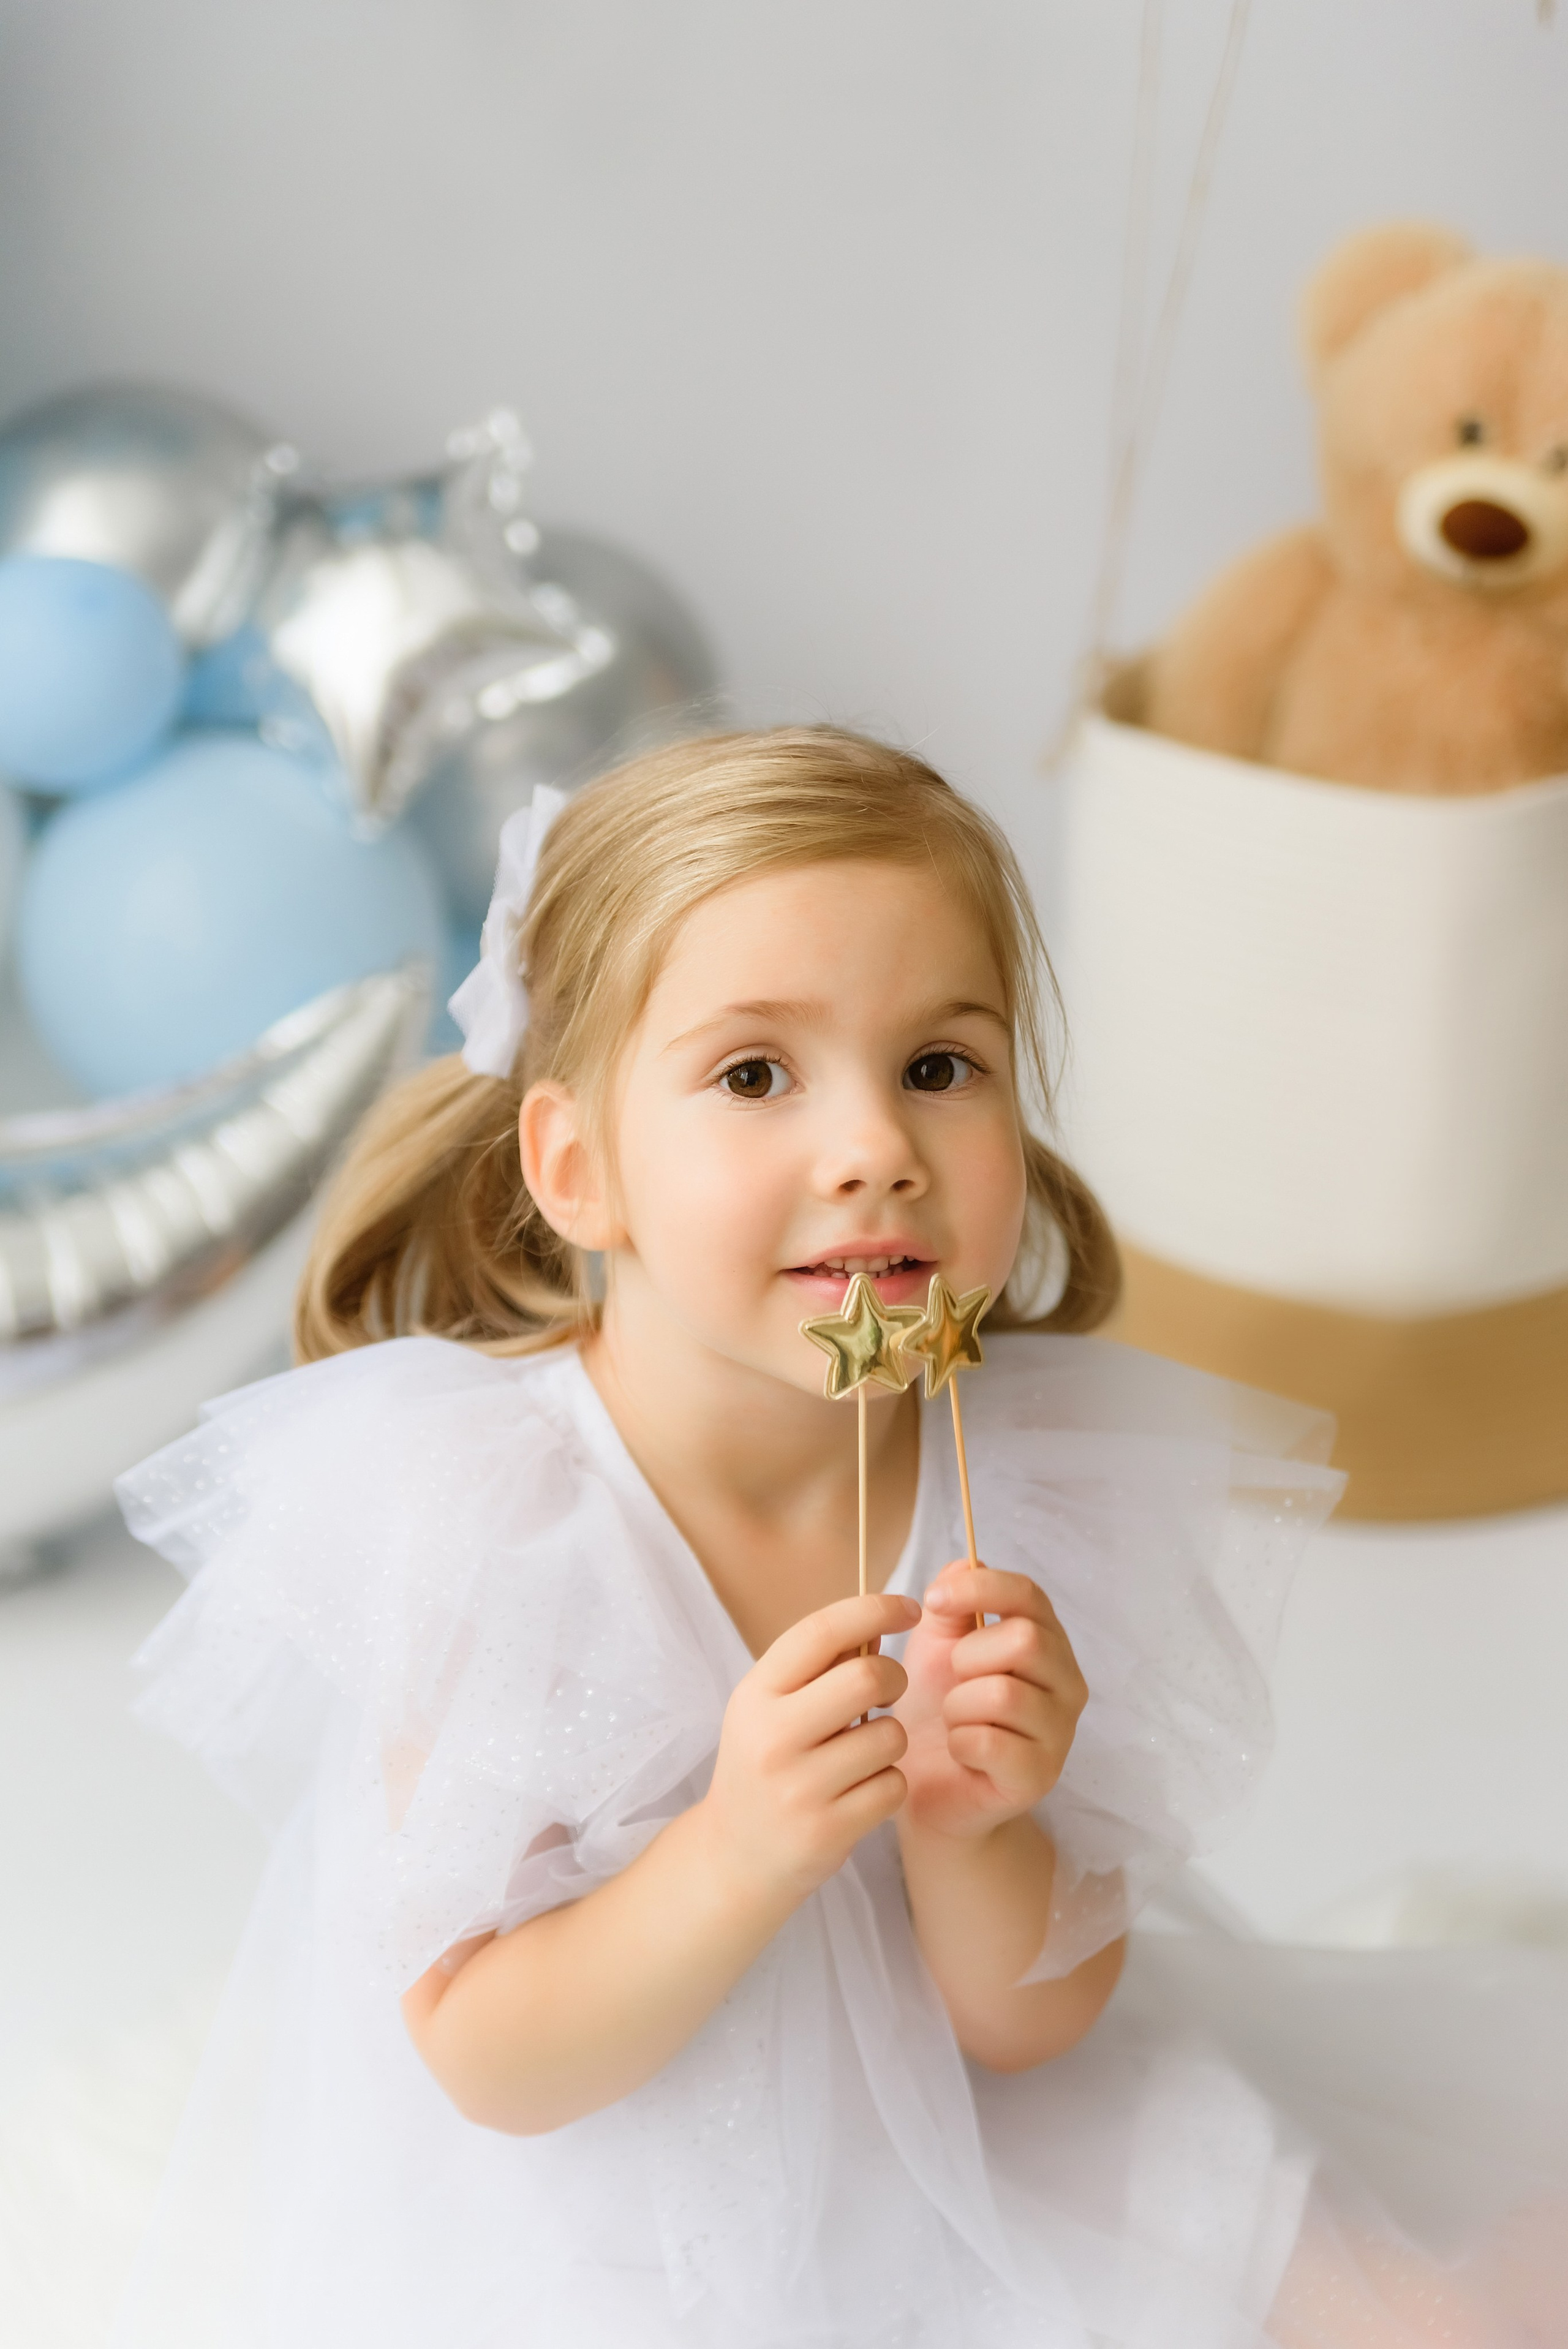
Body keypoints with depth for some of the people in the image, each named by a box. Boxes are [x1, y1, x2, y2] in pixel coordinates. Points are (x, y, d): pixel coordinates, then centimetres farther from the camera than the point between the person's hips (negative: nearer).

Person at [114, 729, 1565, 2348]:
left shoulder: (1039, 1488, -13)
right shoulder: (477, 1514, -24)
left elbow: (1023, 2026, -6)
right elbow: (490, 2065, -19)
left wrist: (972, 1830, -27)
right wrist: (743, 1850, -35)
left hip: (957, 2186, 2)